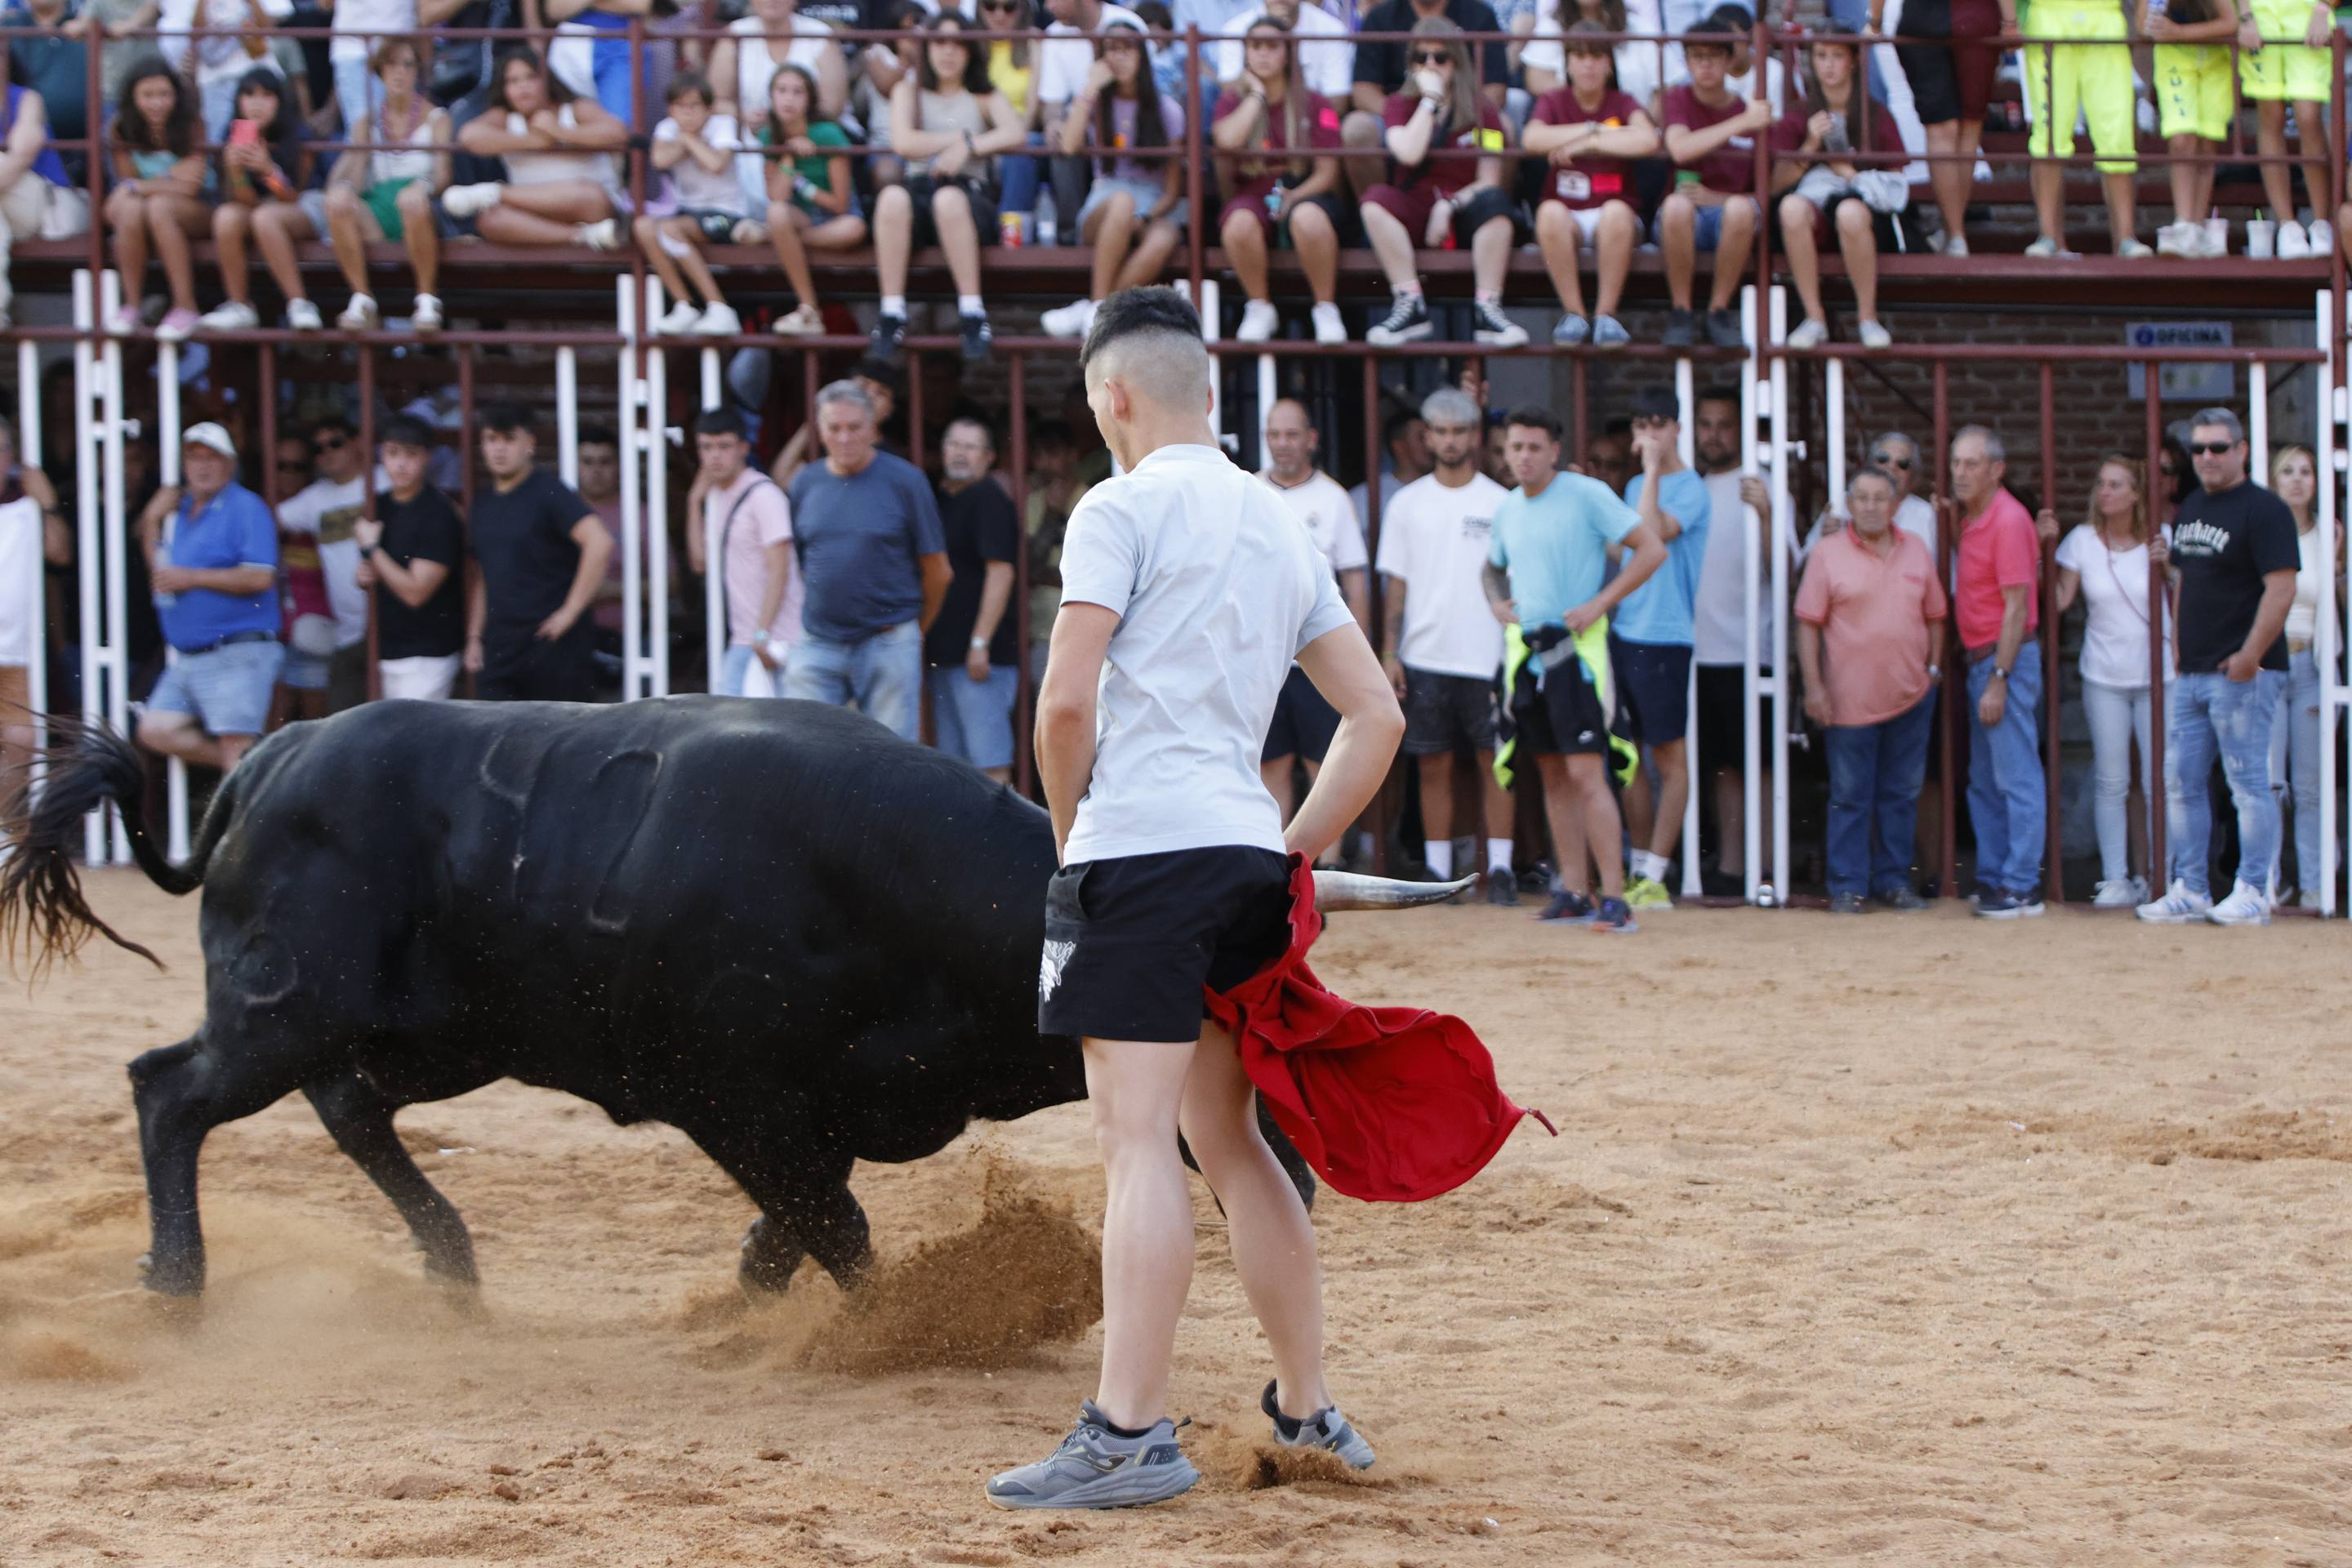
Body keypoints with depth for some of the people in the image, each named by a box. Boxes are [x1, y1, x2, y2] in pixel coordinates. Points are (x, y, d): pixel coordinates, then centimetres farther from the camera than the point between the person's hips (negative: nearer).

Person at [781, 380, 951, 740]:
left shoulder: (904, 481, -2)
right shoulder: (804, 484, 7)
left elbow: (936, 571, 5)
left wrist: (916, 630, 14)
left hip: (888, 646, -3)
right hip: (817, 646, 3)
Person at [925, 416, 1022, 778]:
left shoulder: (989, 499, -9)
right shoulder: (943, 500, 18)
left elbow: (1001, 572, -16)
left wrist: (980, 643, -21)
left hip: (979, 655, -9)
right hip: (944, 652, 9)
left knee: (989, 758, -11)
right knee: (954, 755, 10)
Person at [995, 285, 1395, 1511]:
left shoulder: (1124, 509, -4)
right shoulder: (1279, 528, 18)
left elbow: (1066, 700, -12)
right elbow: (1376, 717, 18)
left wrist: (1066, 828, 3)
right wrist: (1295, 857, 18)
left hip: (1141, 847, -7)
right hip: (1244, 855, 7)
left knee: (1139, 1141, -11)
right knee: (1227, 1140, 17)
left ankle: (1130, 1434, -16)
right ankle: (1307, 1411, 22)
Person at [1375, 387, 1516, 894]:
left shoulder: (1499, 502, 4)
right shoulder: (1406, 504, 8)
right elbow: (1396, 584, 9)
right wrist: (1389, 652, 1)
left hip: (1487, 656, -2)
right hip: (1425, 657, 2)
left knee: (1495, 762, -2)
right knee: (1433, 766, 3)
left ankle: (1500, 866, 1)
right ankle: (1437, 870, 7)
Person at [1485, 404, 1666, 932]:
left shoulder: (1586, 495, -7)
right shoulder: (1508, 510, 13)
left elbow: (1652, 549, -10)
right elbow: (1494, 565, 33)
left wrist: (1600, 605, -15)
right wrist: (1495, 601, 11)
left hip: (1575, 648, -7)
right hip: (1527, 649, 7)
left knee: (1585, 772, -15)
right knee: (1554, 775, 9)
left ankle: (1615, 899, -17)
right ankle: (1573, 893, 14)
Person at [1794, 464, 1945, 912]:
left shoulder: (1916, 552, 8)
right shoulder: (1829, 554, -2)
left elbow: (1935, 616, 15)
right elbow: (1808, 623, -4)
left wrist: (1934, 669, 6)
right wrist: (1813, 686, -10)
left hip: (1910, 696, 3)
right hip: (1850, 701, -3)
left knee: (1901, 792, 9)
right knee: (1850, 795, 0)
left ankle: (1894, 879, 17)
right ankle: (1848, 887, 5)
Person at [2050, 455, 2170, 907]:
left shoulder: (2162, 538, -1)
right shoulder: (2083, 540, 2)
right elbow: (2060, 600, -3)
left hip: (2155, 675, -1)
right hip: (2104, 678, 1)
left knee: (2160, 780, -4)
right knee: (2111, 783, 1)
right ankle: (2115, 878, 6)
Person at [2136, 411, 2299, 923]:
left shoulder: (2264, 510, -10)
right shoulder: (2189, 511, 16)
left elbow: (2281, 589, -16)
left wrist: (2249, 657, -20)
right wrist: (2177, 645, 15)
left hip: (2241, 674, -8)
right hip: (2189, 672, 9)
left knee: (2249, 783, -4)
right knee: (2181, 783, 8)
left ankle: (2253, 894, 1)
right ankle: (2189, 890, 15)